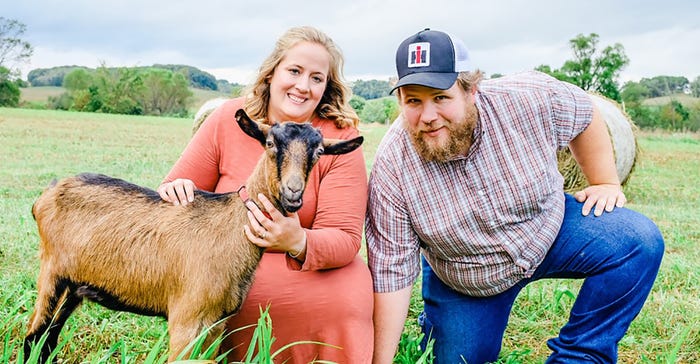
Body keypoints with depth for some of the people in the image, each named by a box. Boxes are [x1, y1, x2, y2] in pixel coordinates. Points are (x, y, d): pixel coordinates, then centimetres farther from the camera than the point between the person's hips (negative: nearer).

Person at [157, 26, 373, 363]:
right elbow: (182, 190, 0)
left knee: (350, 295, -30)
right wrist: (177, 189, -26)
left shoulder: (340, 139, -12)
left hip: (310, 269, -1)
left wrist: (298, 243, -39)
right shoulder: (228, 120, -8)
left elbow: (345, 239, -17)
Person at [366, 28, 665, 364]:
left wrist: (606, 183, -2)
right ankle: (434, 321, 36)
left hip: (548, 228, 1)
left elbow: (585, 115, -1)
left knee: (639, 242, -19)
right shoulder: (391, 167, -27)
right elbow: (391, 272, -22)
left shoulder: (529, 99, -26)